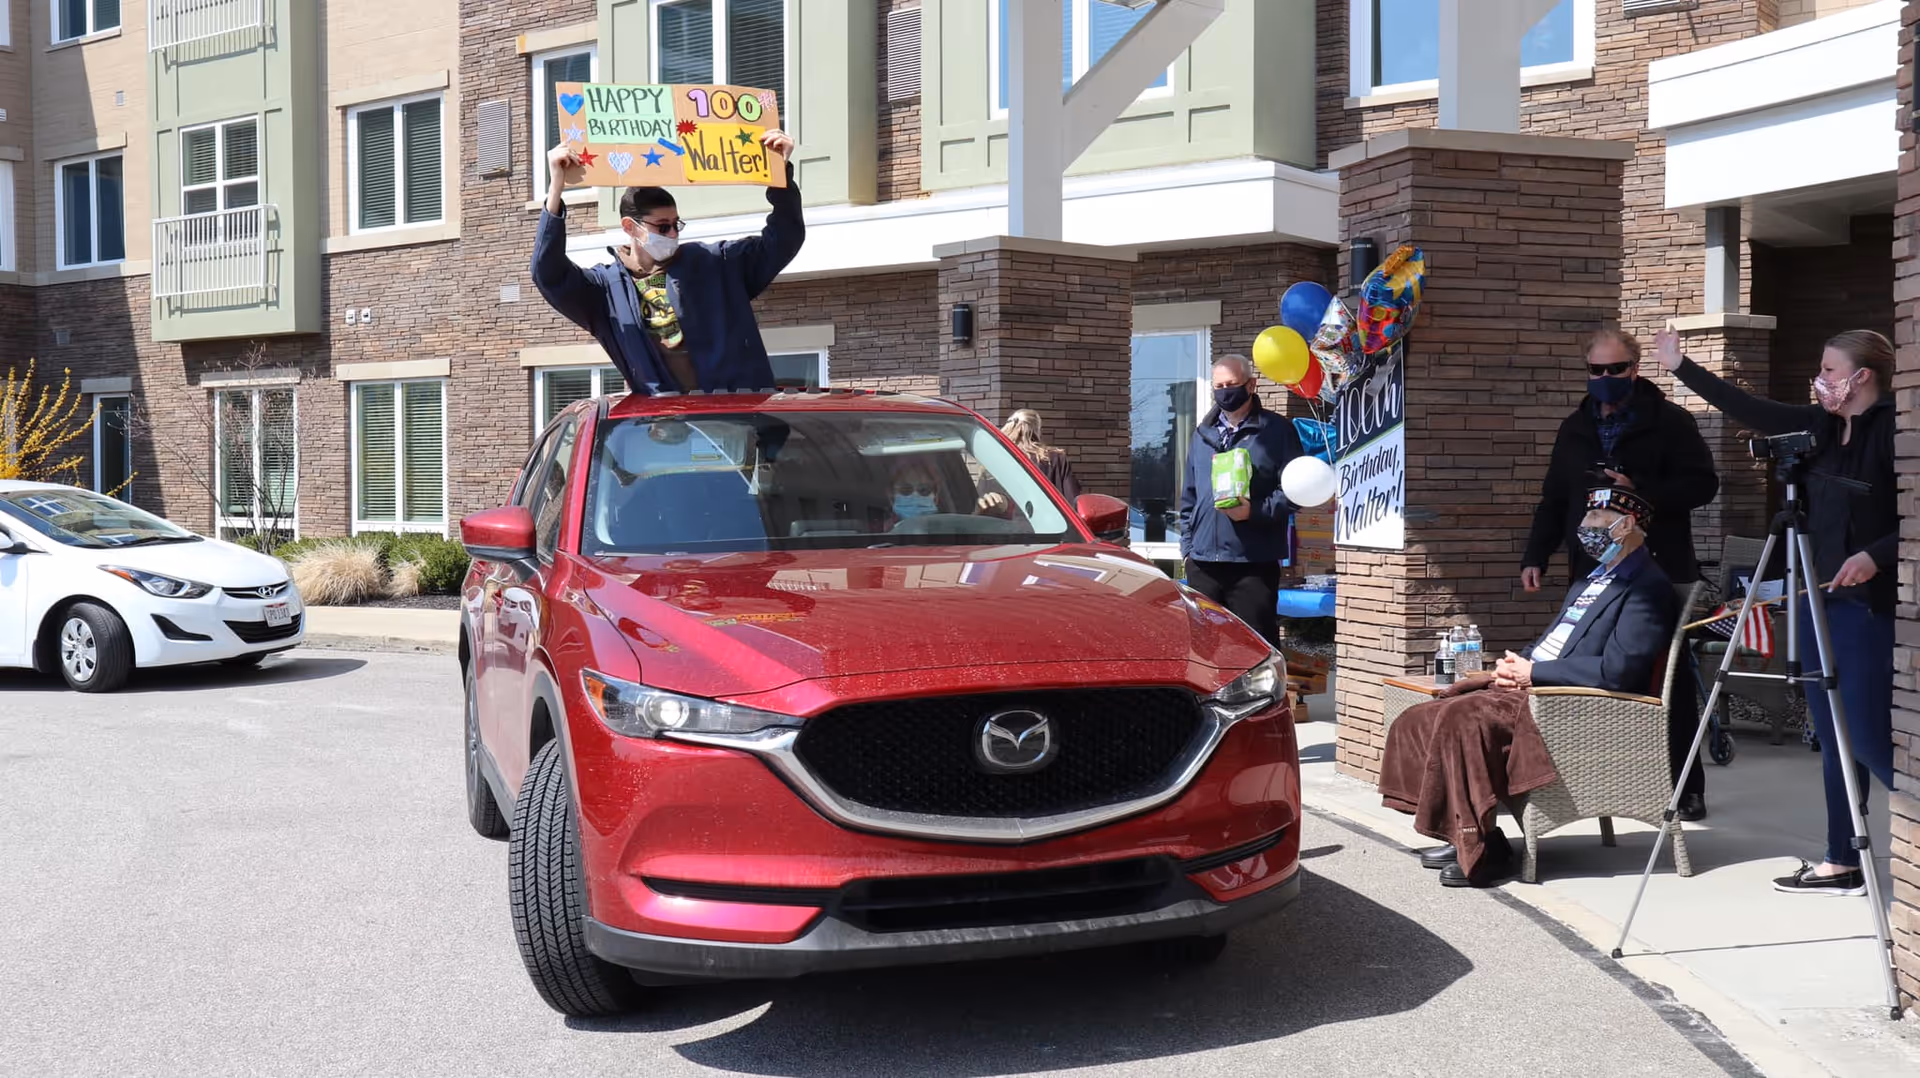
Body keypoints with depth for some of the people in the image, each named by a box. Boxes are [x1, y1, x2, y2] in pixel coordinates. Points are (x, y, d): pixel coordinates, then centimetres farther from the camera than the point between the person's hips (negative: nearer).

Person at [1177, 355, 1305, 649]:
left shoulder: (1277, 431, 1)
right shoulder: (1203, 433, 17)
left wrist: (1255, 511, -18)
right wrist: (1187, 544, 14)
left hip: (1255, 562, -5)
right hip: (1203, 563, 5)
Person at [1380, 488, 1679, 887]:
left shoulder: (1648, 588, -7)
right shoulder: (1590, 581, 23)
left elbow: (1616, 670, -19)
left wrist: (1533, 672, -13)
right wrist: (1514, 667, 5)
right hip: (1530, 687, 10)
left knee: (1462, 719, -31)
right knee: (1417, 720, -6)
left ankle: (1483, 851, -22)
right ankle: (1463, 836, -2)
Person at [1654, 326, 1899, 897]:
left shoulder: (1892, 431, -12)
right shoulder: (1820, 426, 9)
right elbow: (1749, 409, 14)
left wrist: (1875, 555, -26)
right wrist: (1679, 366, 16)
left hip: (1871, 607, -8)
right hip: (1821, 600, 8)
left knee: (1867, 737, -8)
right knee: (1834, 737, 10)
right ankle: (1842, 864, 17)